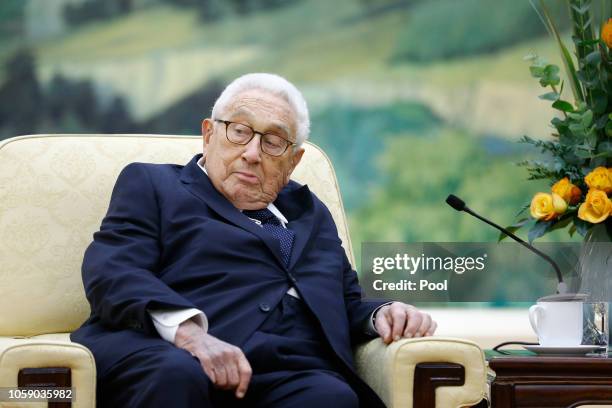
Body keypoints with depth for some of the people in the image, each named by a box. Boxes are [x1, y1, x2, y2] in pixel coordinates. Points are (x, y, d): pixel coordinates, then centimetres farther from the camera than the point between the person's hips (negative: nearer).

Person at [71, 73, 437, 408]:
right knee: (175, 375, -39)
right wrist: (189, 332, -19)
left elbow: (347, 306, 33)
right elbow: (112, 270, 1)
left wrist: (380, 314, 7)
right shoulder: (153, 185, 18)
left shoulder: (309, 212, 33)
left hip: (291, 374, 3)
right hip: (169, 356, -2)